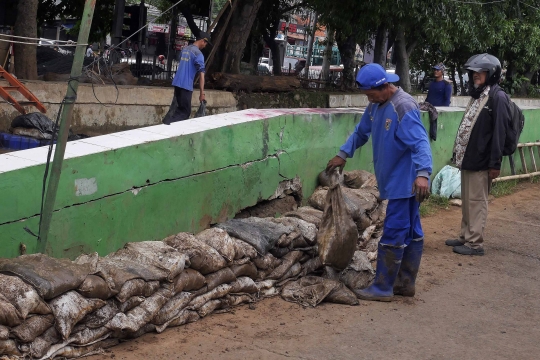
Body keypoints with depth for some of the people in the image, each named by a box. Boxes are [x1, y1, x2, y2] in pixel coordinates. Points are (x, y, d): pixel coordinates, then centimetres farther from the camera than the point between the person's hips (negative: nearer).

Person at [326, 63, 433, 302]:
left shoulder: (404, 107, -21)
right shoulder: (376, 105, 8)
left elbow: (420, 142, -31)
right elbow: (361, 132, 24)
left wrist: (423, 173, -43)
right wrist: (343, 154, 18)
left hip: (405, 182, -9)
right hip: (394, 181, 9)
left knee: (393, 234, -5)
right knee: (411, 233, 15)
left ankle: (383, 288, 1)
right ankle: (405, 283, 22)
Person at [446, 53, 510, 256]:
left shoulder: (498, 97, -12)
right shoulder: (477, 94, 14)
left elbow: (499, 132, -16)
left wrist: (495, 163, -19)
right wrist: (459, 154, 17)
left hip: (481, 162, -9)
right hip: (468, 158, 9)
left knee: (477, 202, -3)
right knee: (467, 201, 15)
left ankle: (475, 243, 3)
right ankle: (465, 236, 25)